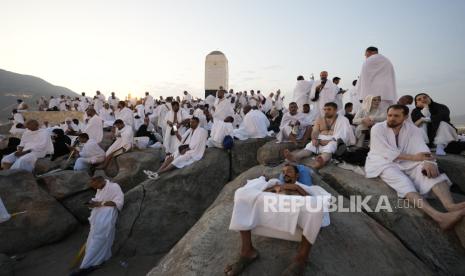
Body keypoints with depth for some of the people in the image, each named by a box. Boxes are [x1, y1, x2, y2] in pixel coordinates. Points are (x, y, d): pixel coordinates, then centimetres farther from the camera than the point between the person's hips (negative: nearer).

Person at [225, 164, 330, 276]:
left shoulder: (304, 187, 33)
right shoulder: (276, 183, 36)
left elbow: (315, 201, 11)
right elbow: (256, 194, 23)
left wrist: (297, 188, 6)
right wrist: (274, 188, 11)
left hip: (296, 213, -1)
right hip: (271, 210, 2)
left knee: (315, 204, -34)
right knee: (243, 193, -20)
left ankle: (302, 257, -21)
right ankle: (247, 251, -22)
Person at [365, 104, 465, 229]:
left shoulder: (412, 128, 3)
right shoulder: (377, 128, -8)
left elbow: (421, 148, -13)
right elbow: (386, 153, -15)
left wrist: (428, 161, -35)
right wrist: (413, 157, -21)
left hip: (405, 162, 4)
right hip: (383, 162, -4)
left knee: (430, 169, -26)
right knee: (402, 181, -34)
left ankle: (450, 206, -46)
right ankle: (437, 216, -51)